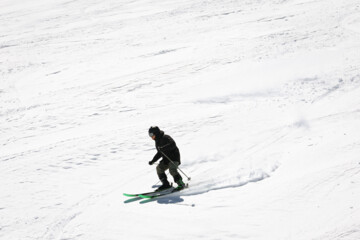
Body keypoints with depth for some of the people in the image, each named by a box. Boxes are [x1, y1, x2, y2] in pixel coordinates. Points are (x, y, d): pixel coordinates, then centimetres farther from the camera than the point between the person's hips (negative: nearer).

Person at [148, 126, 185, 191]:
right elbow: (159, 153, 25)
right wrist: (153, 161, 20)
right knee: (159, 168, -6)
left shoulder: (165, 138, -13)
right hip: (166, 159, 9)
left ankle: (181, 184, -17)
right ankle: (166, 184, 0)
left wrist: (163, 148, -35)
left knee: (172, 170, -27)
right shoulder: (157, 141, 15)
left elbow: (173, 145, -28)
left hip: (174, 157, -9)